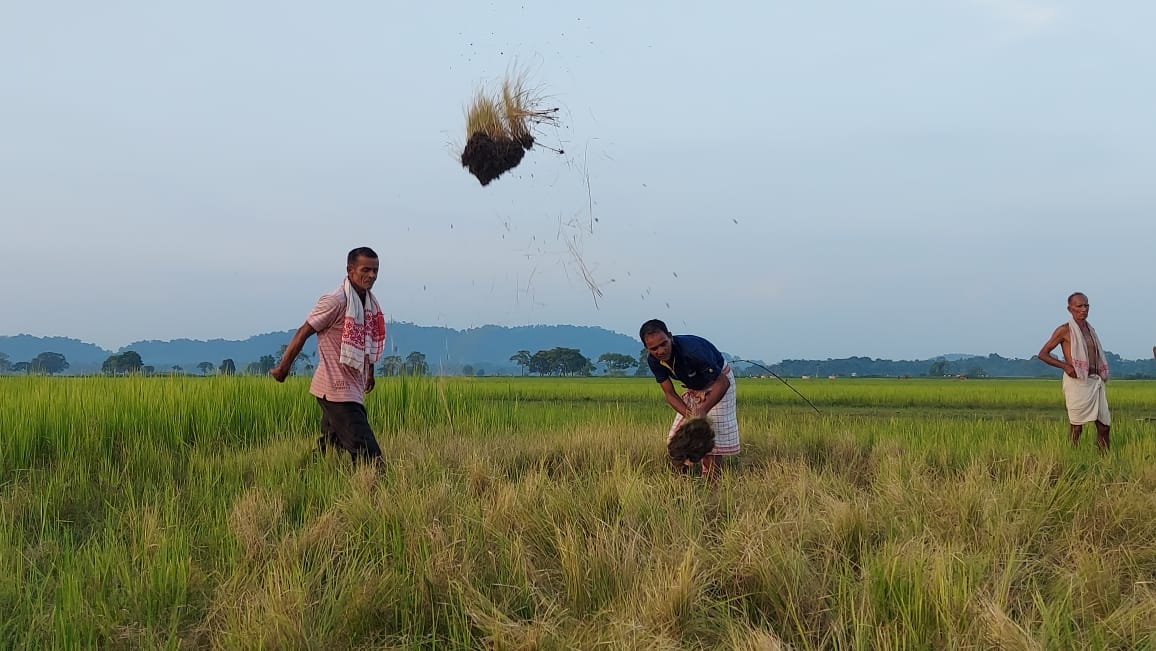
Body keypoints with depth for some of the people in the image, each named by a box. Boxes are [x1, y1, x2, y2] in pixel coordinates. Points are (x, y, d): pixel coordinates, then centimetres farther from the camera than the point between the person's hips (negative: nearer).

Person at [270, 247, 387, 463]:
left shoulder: (371, 303, 10)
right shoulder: (336, 302, -16)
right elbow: (303, 332, -11)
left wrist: (370, 372, 28)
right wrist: (283, 368, -6)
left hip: (353, 388, 9)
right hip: (336, 388, -9)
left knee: (331, 446, 14)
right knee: (366, 451, -13)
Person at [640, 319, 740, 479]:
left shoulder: (692, 350, -38)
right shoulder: (653, 360, -19)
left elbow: (723, 382, -30)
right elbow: (670, 394, -13)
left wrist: (703, 411, -38)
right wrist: (689, 415, -30)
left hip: (718, 382, -6)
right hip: (693, 388, 6)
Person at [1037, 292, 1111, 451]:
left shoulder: (1090, 330, 18)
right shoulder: (1065, 330, -2)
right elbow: (1043, 354, -2)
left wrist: (1103, 378, 13)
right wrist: (1065, 366, -15)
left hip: (1096, 381, 6)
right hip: (1077, 381, -6)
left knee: (1104, 425, 4)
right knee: (1076, 425, -5)